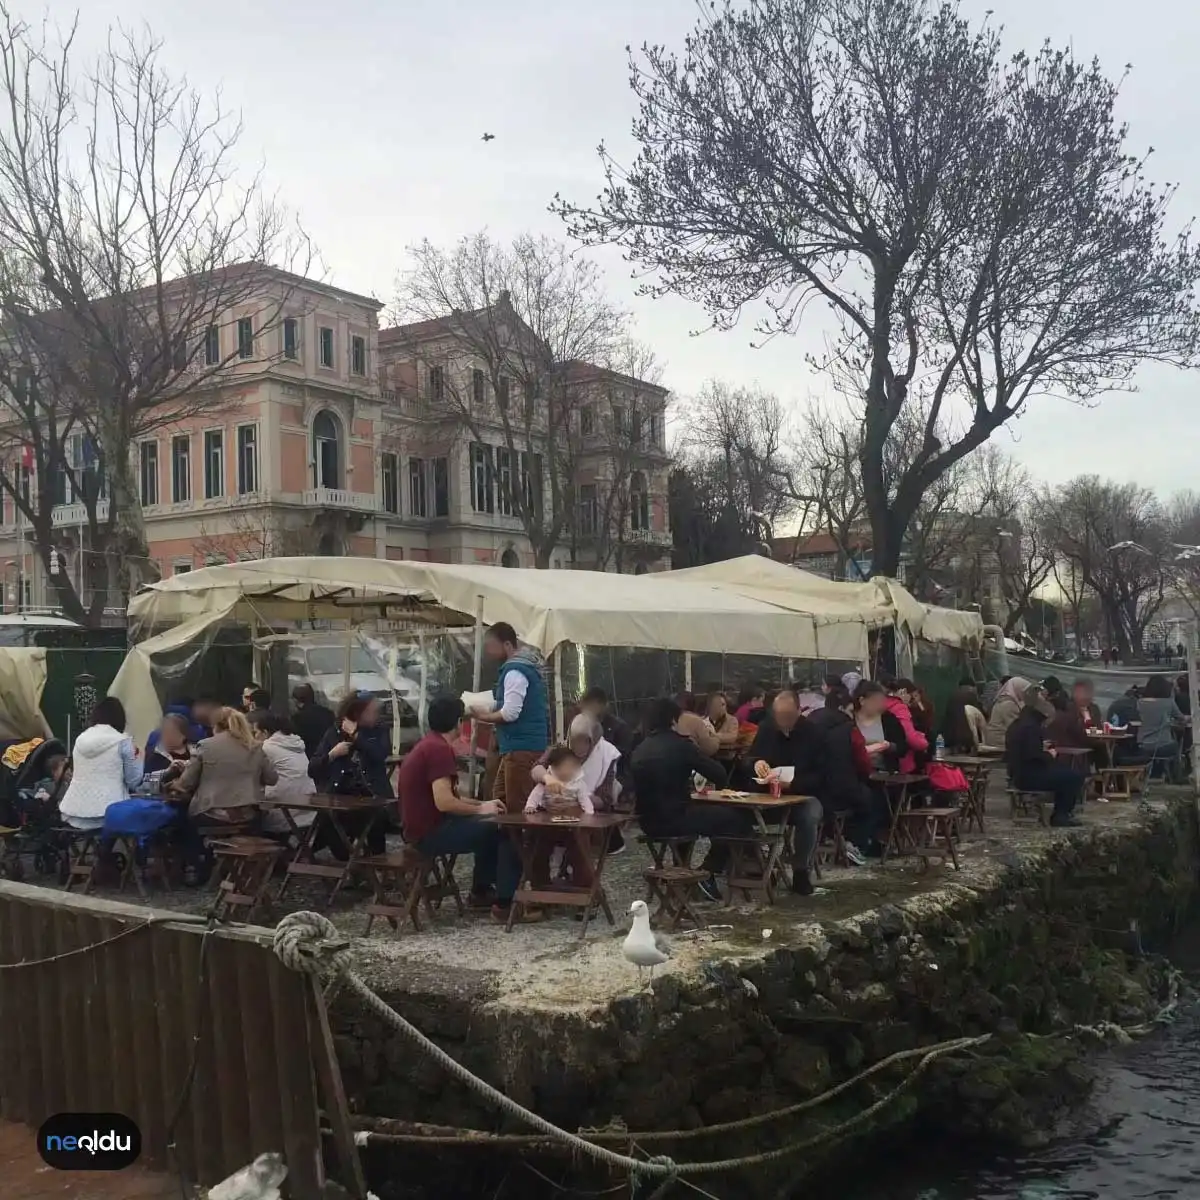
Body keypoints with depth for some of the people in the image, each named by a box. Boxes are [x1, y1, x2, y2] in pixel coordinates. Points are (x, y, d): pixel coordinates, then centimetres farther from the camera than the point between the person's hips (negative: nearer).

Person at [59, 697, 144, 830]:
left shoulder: (80, 739, 12)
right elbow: (134, 781, -2)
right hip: (107, 813, -5)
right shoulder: (122, 741, -5)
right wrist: (136, 757, 16)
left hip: (75, 812, 5)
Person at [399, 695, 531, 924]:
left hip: (426, 826, 10)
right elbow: (444, 802, -26)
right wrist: (480, 809, -11)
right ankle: (505, 903, -5)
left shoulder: (428, 745, 13)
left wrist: (482, 804, 13)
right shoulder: (439, 749, -19)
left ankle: (480, 891, 30)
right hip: (430, 833, -10)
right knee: (506, 830, -9)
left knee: (491, 826, 24)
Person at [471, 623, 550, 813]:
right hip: (522, 745, 10)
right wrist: (489, 710, 12)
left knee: (517, 806, -8)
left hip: (522, 747, -10)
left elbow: (510, 713, -20)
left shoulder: (515, 671, -15)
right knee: (500, 798, 15)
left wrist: (483, 717, -5)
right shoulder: (525, 665, 16)